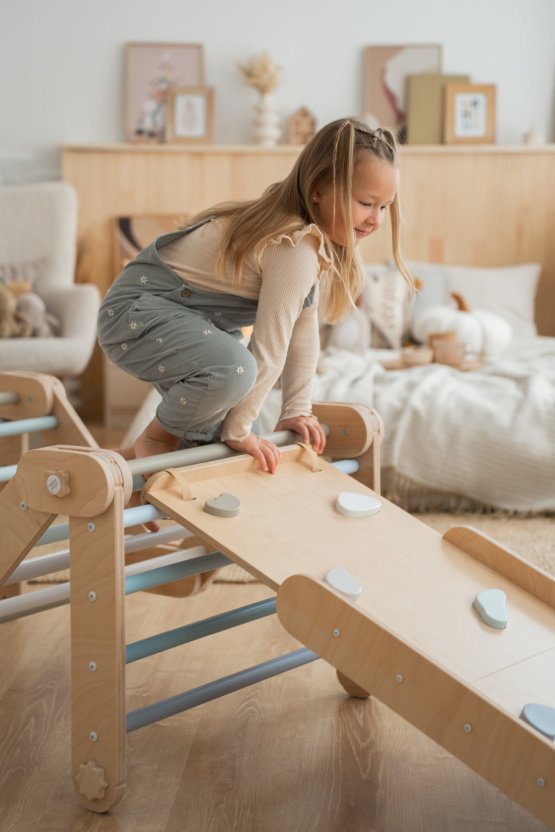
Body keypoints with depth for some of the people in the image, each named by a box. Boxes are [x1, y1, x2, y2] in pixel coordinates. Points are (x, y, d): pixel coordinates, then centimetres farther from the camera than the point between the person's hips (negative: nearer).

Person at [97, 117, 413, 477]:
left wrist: (297, 410, 4)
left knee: (245, 454, 11)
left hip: (193, 316, 10)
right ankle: (154, 442, -12)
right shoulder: (295, 248, -30)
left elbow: (303, 329, 3)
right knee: (233, 370, -39)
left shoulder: (316, 237, 1)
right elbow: (270, 347, -26)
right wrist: (238, 430, -18)